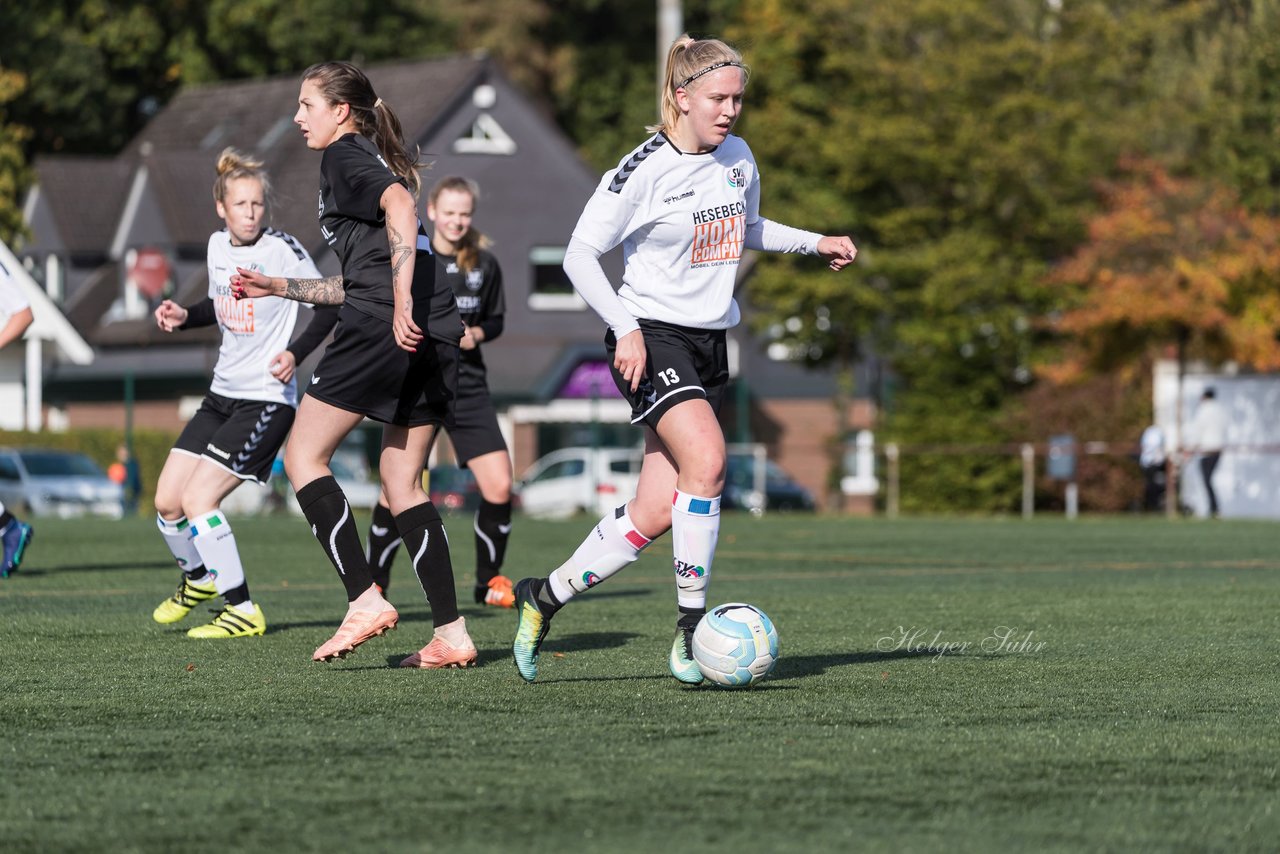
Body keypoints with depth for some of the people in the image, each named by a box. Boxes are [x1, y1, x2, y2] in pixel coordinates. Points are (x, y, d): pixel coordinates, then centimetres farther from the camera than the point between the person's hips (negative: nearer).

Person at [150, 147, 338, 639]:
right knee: (167, 501, 7)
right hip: (222, 394, 7)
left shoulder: (282, 249, -12)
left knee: (198, 498, -17)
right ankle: (197, 577, 36)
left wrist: (296, 353, -20)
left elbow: (330, 305, -8)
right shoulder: (218, 246, 7)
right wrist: (183, 317, 6)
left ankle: (243, 611, -8)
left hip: (266, 399, -7)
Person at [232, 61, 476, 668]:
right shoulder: (377, 162, 29)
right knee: (402, 484, 11)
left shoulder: (345, 156, 3)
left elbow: (400, 206, -18)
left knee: (304, 455, 1)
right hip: (435, 334, 9)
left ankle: (365, 599, -9)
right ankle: (451, 634, 3)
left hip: (382, 329, -9)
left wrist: (400, 303, -25)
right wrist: (278, 288, 37)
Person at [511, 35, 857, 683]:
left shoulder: (738, 160, 8)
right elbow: (580, 253, -11)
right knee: (706, 460, -28)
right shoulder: (644, 170, -13)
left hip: (709, 342, 7)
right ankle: (691, 625, -18)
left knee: (656, 512, 0)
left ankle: (544, 597, 17)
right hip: (652, 338, -7)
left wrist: (815, 242, 17)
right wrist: (626, 328, -19)